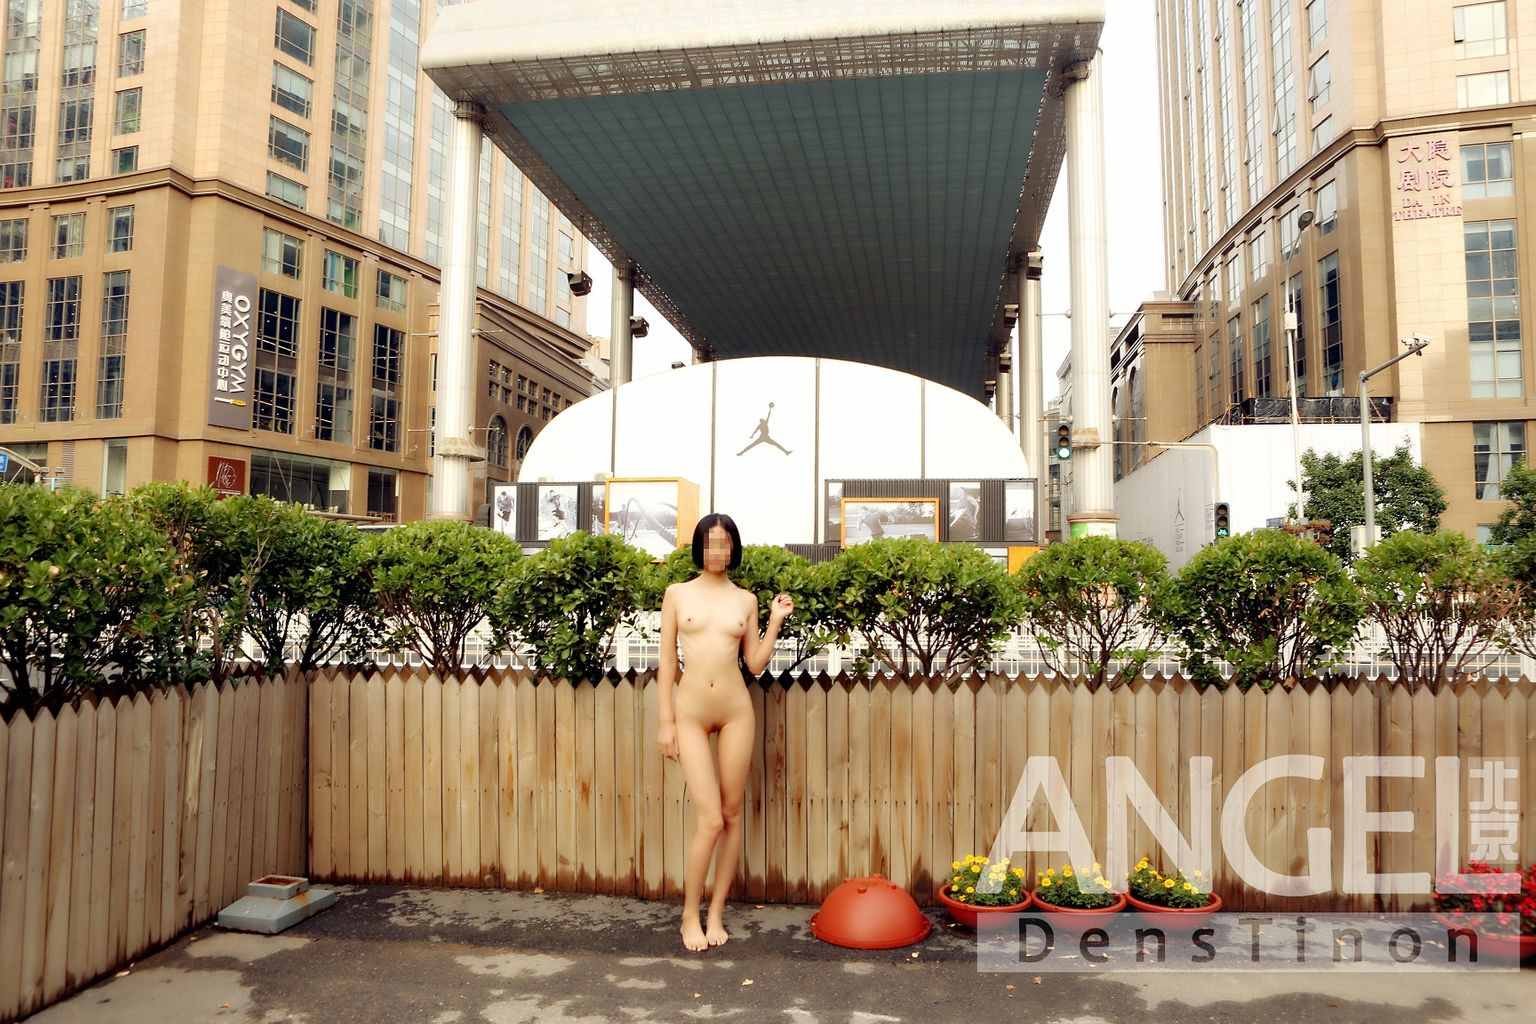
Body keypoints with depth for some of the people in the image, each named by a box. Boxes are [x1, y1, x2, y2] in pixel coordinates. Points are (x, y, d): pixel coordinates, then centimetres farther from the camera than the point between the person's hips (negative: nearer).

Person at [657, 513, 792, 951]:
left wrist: (776, 621, -3)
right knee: (710, 820, -7)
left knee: (732, 815, 7)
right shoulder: (677, 594, 2)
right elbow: (667, 661, 2)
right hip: (691, 713, -2)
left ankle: (717, 912, 23)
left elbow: (756, 665, 6)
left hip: (736, 711, 2)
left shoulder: (746, 599, 6)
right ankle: (690, 915, 14)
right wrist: (665, 722, -1)